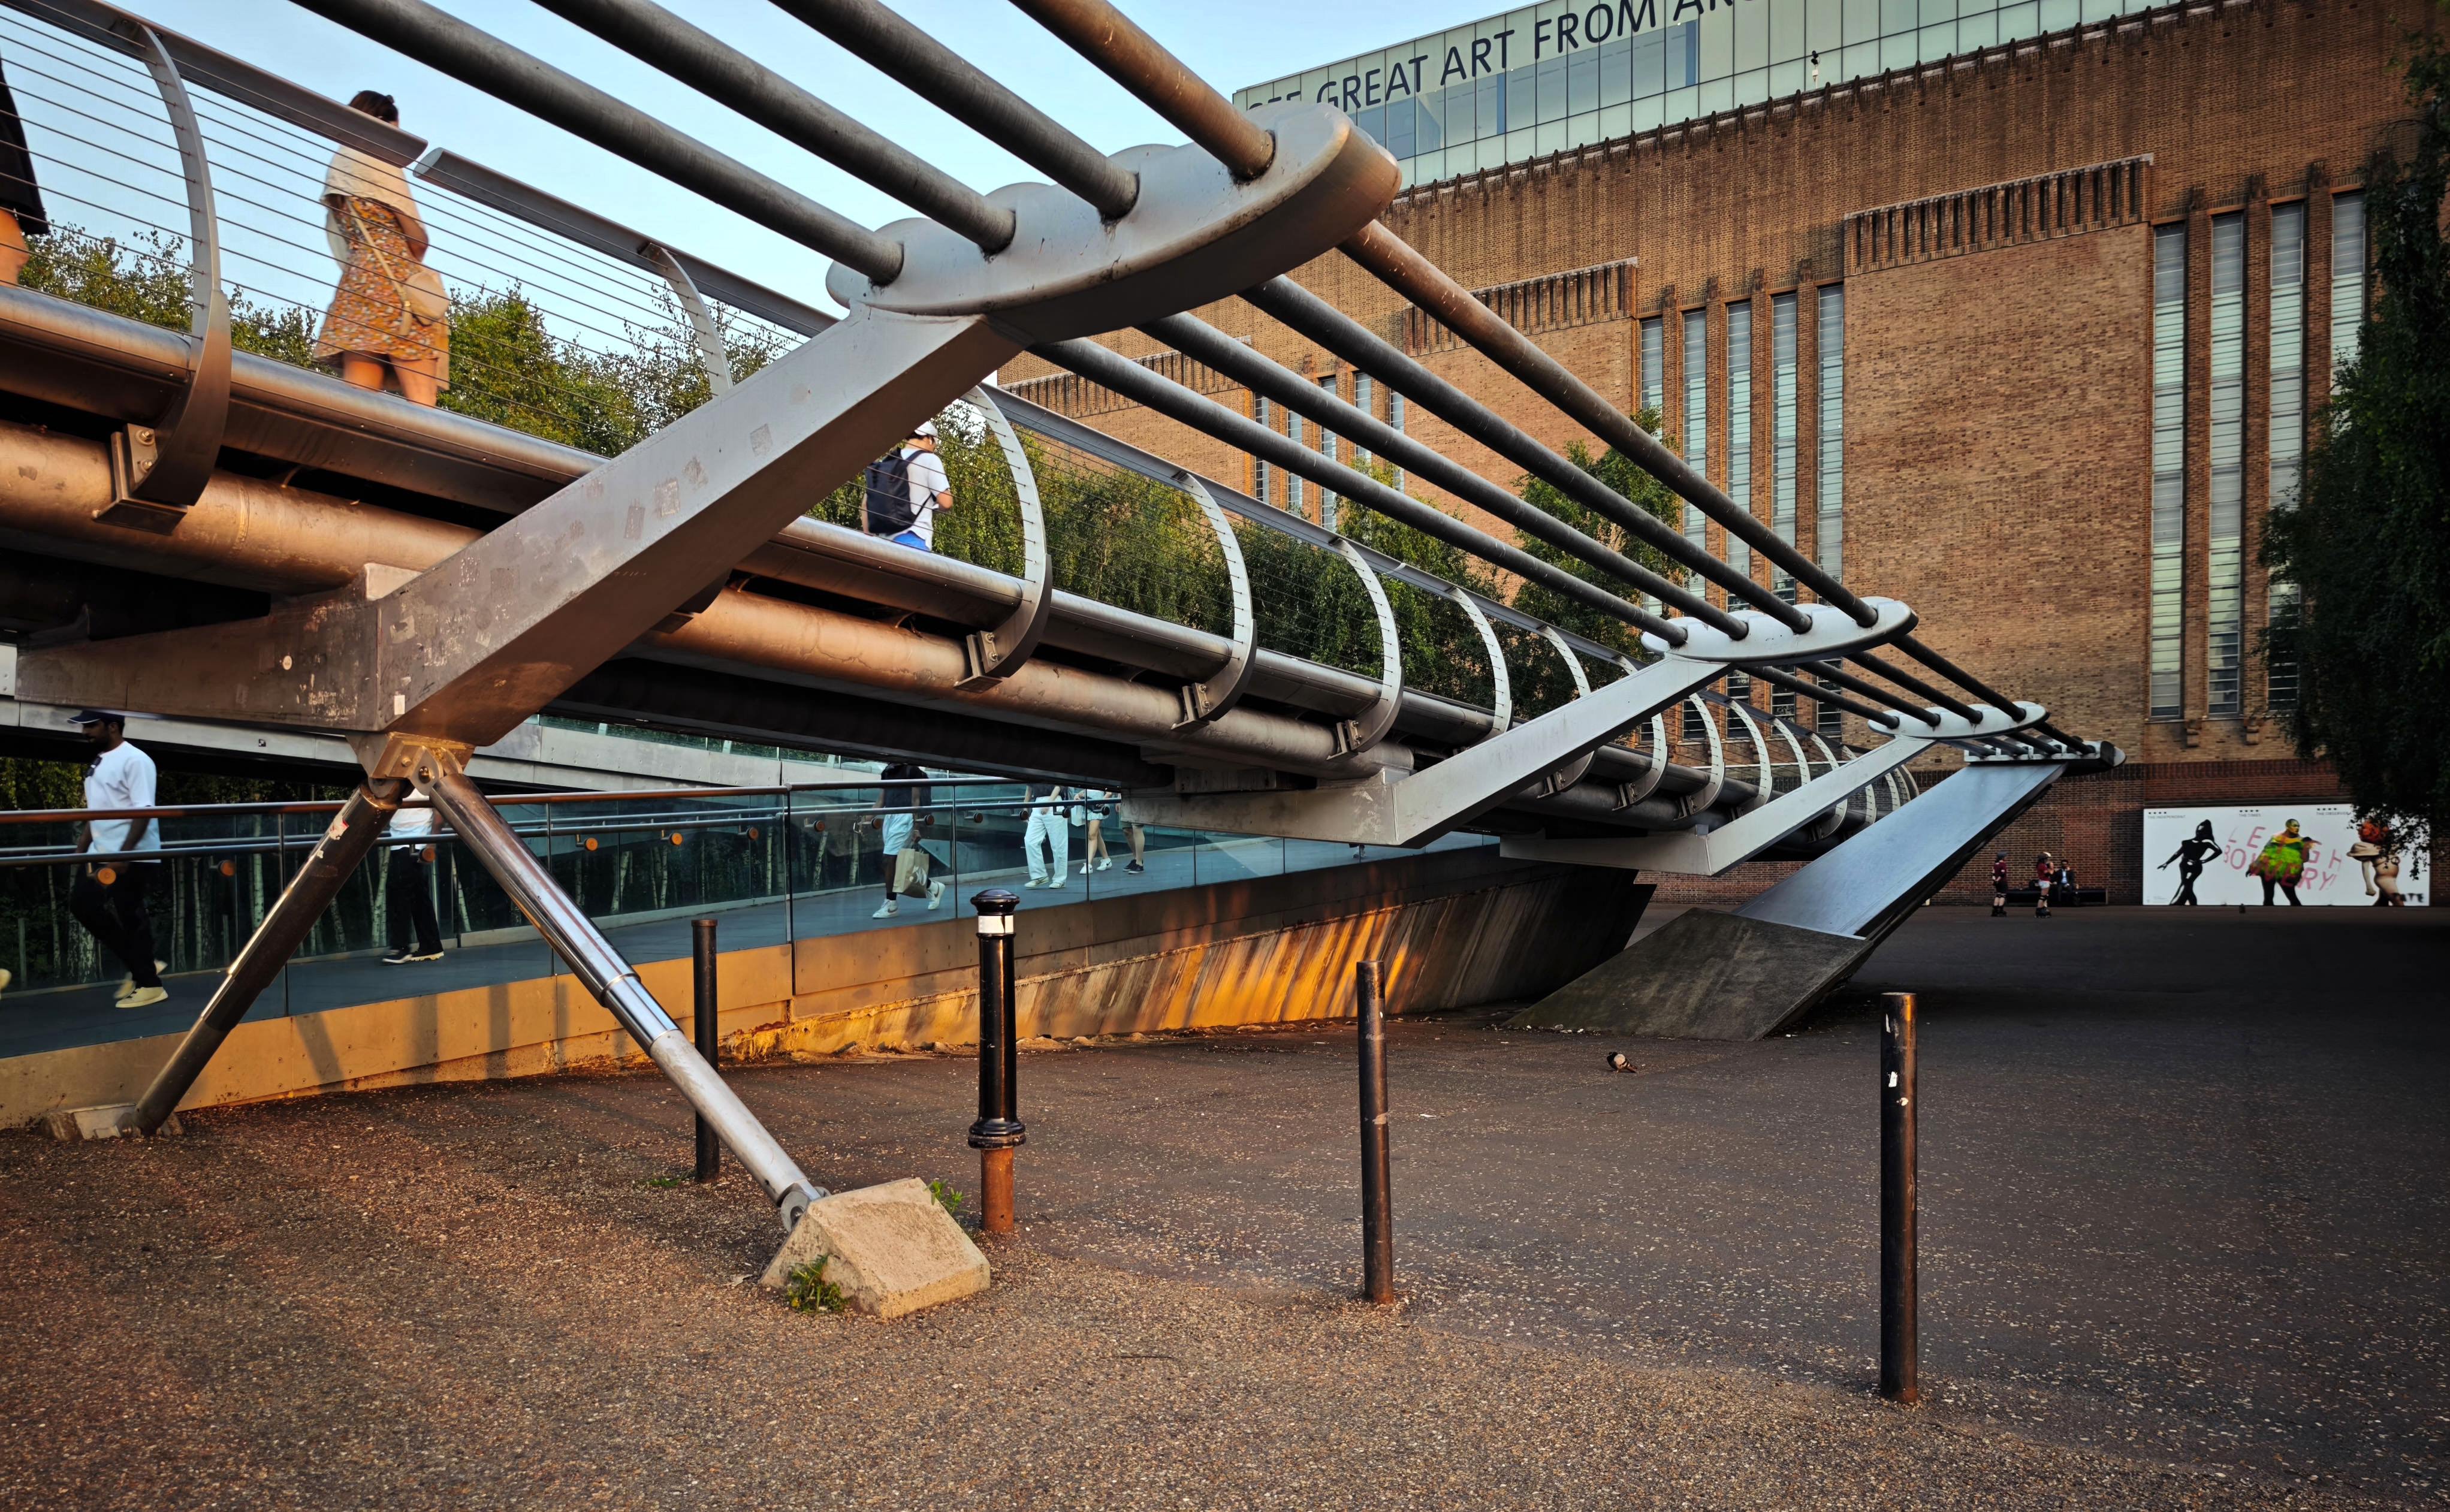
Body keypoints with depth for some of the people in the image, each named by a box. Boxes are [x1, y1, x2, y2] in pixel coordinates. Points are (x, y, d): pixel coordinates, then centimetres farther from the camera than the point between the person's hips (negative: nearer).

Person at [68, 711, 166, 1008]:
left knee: (130, 917, -5)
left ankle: (149, 985, 7)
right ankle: (142, 965, 16)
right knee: (82, 904, 7)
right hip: (102, 856, 9)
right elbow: (96, 812, 22)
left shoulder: (134, 761, -13)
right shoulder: (98, 762, 15)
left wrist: (123, 855, -25)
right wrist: (81, 851, 18)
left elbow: (143, 813, -20)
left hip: (133, 857, -9)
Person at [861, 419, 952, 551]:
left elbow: (865, 504, 17)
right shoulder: (929, 460, 0)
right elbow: (945, 502, -8)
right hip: (913, 540, -7)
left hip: (885, 541, 7)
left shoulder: (885, 463, 18)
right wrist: (931, 508, 14)